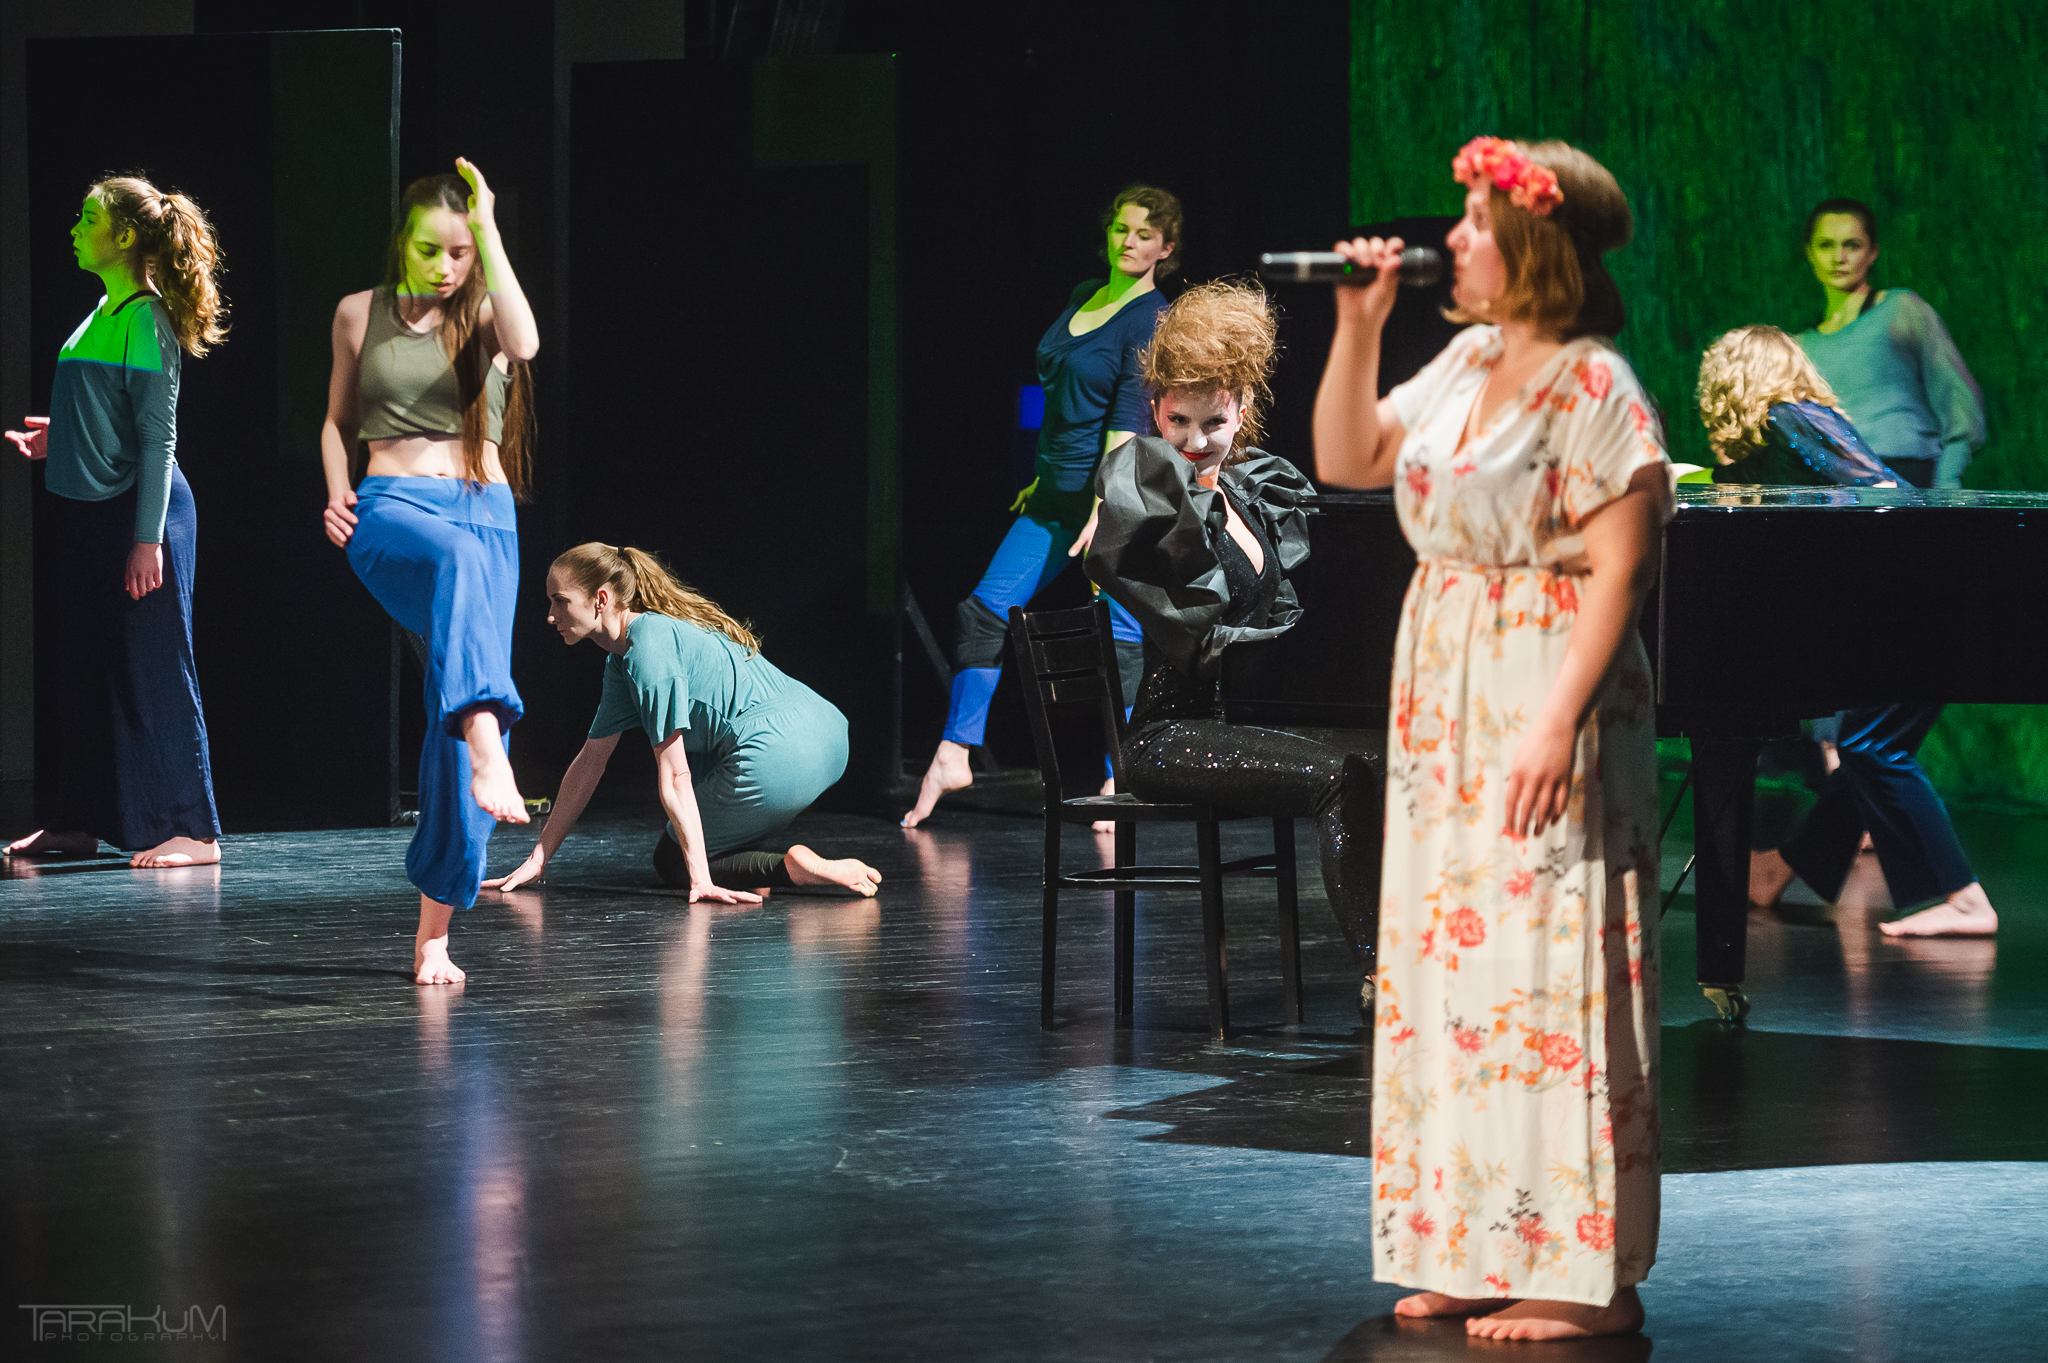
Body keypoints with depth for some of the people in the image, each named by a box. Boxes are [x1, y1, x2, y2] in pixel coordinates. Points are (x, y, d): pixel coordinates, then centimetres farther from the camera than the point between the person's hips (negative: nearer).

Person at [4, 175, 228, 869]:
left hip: (139, 510, -9)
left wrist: (148, 538, -20)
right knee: (83, 671, 13)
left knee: (152, 670, -5)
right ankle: (78, 823, 21)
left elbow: (158, 435, -17)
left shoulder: (145, 318, -14)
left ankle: (191, 831, -1)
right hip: (88, 512, 9)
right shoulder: (102, 314, 11)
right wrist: (60, 437, 14)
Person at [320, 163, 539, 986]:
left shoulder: (483, 316, 8)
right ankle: (487, 748, -61)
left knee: (457, 715, -6)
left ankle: (434, 930, 0)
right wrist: (336, 494, 2)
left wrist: (489, 231, -14)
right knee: (458, 558, -40)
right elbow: (339, 421, 21)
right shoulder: (361, 315, 11)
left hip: (486, 516, 2)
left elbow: (524, 343, -16)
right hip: (390, 510, -2)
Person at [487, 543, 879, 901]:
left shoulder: (649, 646, -12)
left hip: (777, 761, -10)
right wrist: (538, 859, 19)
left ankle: (793, 867, -12)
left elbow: (674, 778, -16)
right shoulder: (622, 658, 18)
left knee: (671, 862, 7)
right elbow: (590, 761, 21)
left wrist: (700, 878, -19)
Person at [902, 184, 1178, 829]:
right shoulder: (1084, 297, 12)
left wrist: (1103, 510, -23)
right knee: (987, 608, 1)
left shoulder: (1152, 320, -11)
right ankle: (954, 756, 5)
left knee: (1120, 634, -4)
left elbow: (1128, 420, -18)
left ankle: (1117, 780, 2)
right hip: (1056, 496, 8)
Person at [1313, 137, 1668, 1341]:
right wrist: (1359, 328, 7)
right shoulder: (1467, 363, 11)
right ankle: (1484, 1253, 18)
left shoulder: (1593, 389, -14)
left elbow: (1617, 571, -18)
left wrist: (1560, 722, -24)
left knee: (1552, 974, -8)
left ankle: (1586, 1278, -4)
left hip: (1547, 705, -9)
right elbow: (1348, 460, 18)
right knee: (1453, 966, 10)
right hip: (1444, 703, 9)